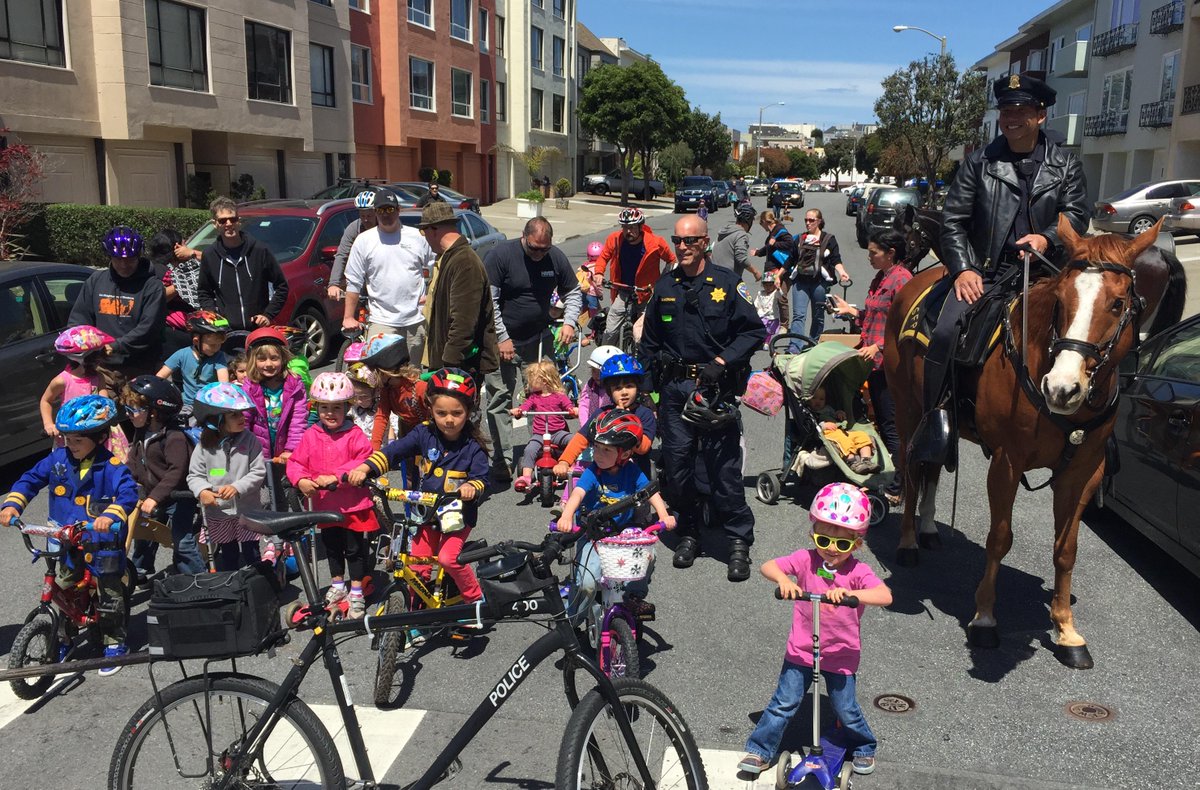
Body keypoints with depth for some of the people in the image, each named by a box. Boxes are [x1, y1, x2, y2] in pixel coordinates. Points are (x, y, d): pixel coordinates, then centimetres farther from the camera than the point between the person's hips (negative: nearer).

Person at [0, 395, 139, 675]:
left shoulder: (112, 467, -18)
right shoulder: (58, 458, -2)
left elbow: (128, 494, -30)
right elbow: (30, 479, 6)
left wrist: (111, 515, -47)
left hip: (103, 543, -5)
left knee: (109, 595, 8)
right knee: (62, 593, 16)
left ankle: (115, 644, 23)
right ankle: (61, 642, 35)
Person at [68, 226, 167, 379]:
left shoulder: (152, 285, -6)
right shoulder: (95, 280, 11)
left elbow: (148, 328, -15)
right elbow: (78, 318, 13)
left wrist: (115, 346, -21)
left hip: (140, 370, -4)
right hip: (102, 367, 5)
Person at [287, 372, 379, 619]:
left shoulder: (354, 435, -13)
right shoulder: (311, 435, -2)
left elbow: (364, 459, -26)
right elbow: (295, 462, -2)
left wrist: (336, 476, -32)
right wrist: (301, 480, -22)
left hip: (353, 504, -4)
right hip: (325, 504, 4)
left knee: (355, 548, 6)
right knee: (332, 547, 22)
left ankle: (357, 593, 21)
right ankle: (337, 585, 42)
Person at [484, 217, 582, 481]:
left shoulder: (556, 258, -2)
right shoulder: (500, 254, -13)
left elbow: (573, 293, 11)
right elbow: (488, 300, -13)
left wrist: (569, 322, -7)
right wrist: (502, 338, -15)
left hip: (539, 339, 3)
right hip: (501, 340, -3)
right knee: (500, 400, -1)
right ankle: (502, 463, 5)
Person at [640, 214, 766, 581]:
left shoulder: (727, 283, 1)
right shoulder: (664, 286, 12)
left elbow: (753, 331, 0)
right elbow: (650, 341, 20)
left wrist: (721, 362, -12)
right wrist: (653, 384, 14)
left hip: (716, 388, -3)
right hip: (674, 389, 4)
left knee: (724, 468, -4)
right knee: (677, 464, 6)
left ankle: (739, 542, 7)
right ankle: (688, 533, 23)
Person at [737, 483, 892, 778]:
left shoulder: (858, 571, -17)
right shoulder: (806, 560, -12)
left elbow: (885, 596, -34)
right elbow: (767, 566, -17)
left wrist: (848, 592, -49)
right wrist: (783, 580, -38)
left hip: (841, 656, -1)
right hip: (801, 650, 1)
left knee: (846, 711, 13)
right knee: (783, 704, 6)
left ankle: (864, 748, 42)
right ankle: (760, 751, 22)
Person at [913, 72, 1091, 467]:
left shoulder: (1065, 165, 12)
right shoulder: (980, 161, 9)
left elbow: (1078, 214, 9)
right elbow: (953, 219, 5)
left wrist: (1049, 238, -14)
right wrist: (963, 268, -8)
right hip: (983, 271, -2)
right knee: (947, 330, -26)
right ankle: (936, 417, -16)